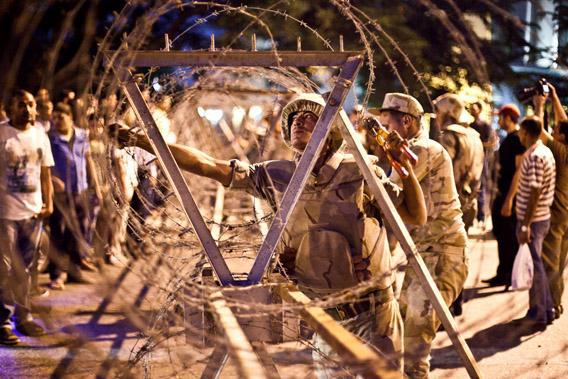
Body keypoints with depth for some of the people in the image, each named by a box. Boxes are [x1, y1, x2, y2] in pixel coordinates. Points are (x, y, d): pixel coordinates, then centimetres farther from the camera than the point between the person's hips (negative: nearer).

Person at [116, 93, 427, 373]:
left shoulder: (360, 170, -6)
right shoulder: (276, 176, -1)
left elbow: (417, 216, -1)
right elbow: (206, 165, -4)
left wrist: (405, 166, -18)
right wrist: (143, 141, -9)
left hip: (373, 309, -2)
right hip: (326, 315, 2)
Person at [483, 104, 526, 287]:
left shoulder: (518, 138, -16)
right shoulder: (509, 138, 12)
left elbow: (520, 171, -21)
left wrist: (509, 199, -24)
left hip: (511, 196, -10)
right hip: (503, 194, 10)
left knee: (509, 237, -2)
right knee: (501, 233, 15)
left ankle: (508, 275, 7)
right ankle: (503, 274, 23)